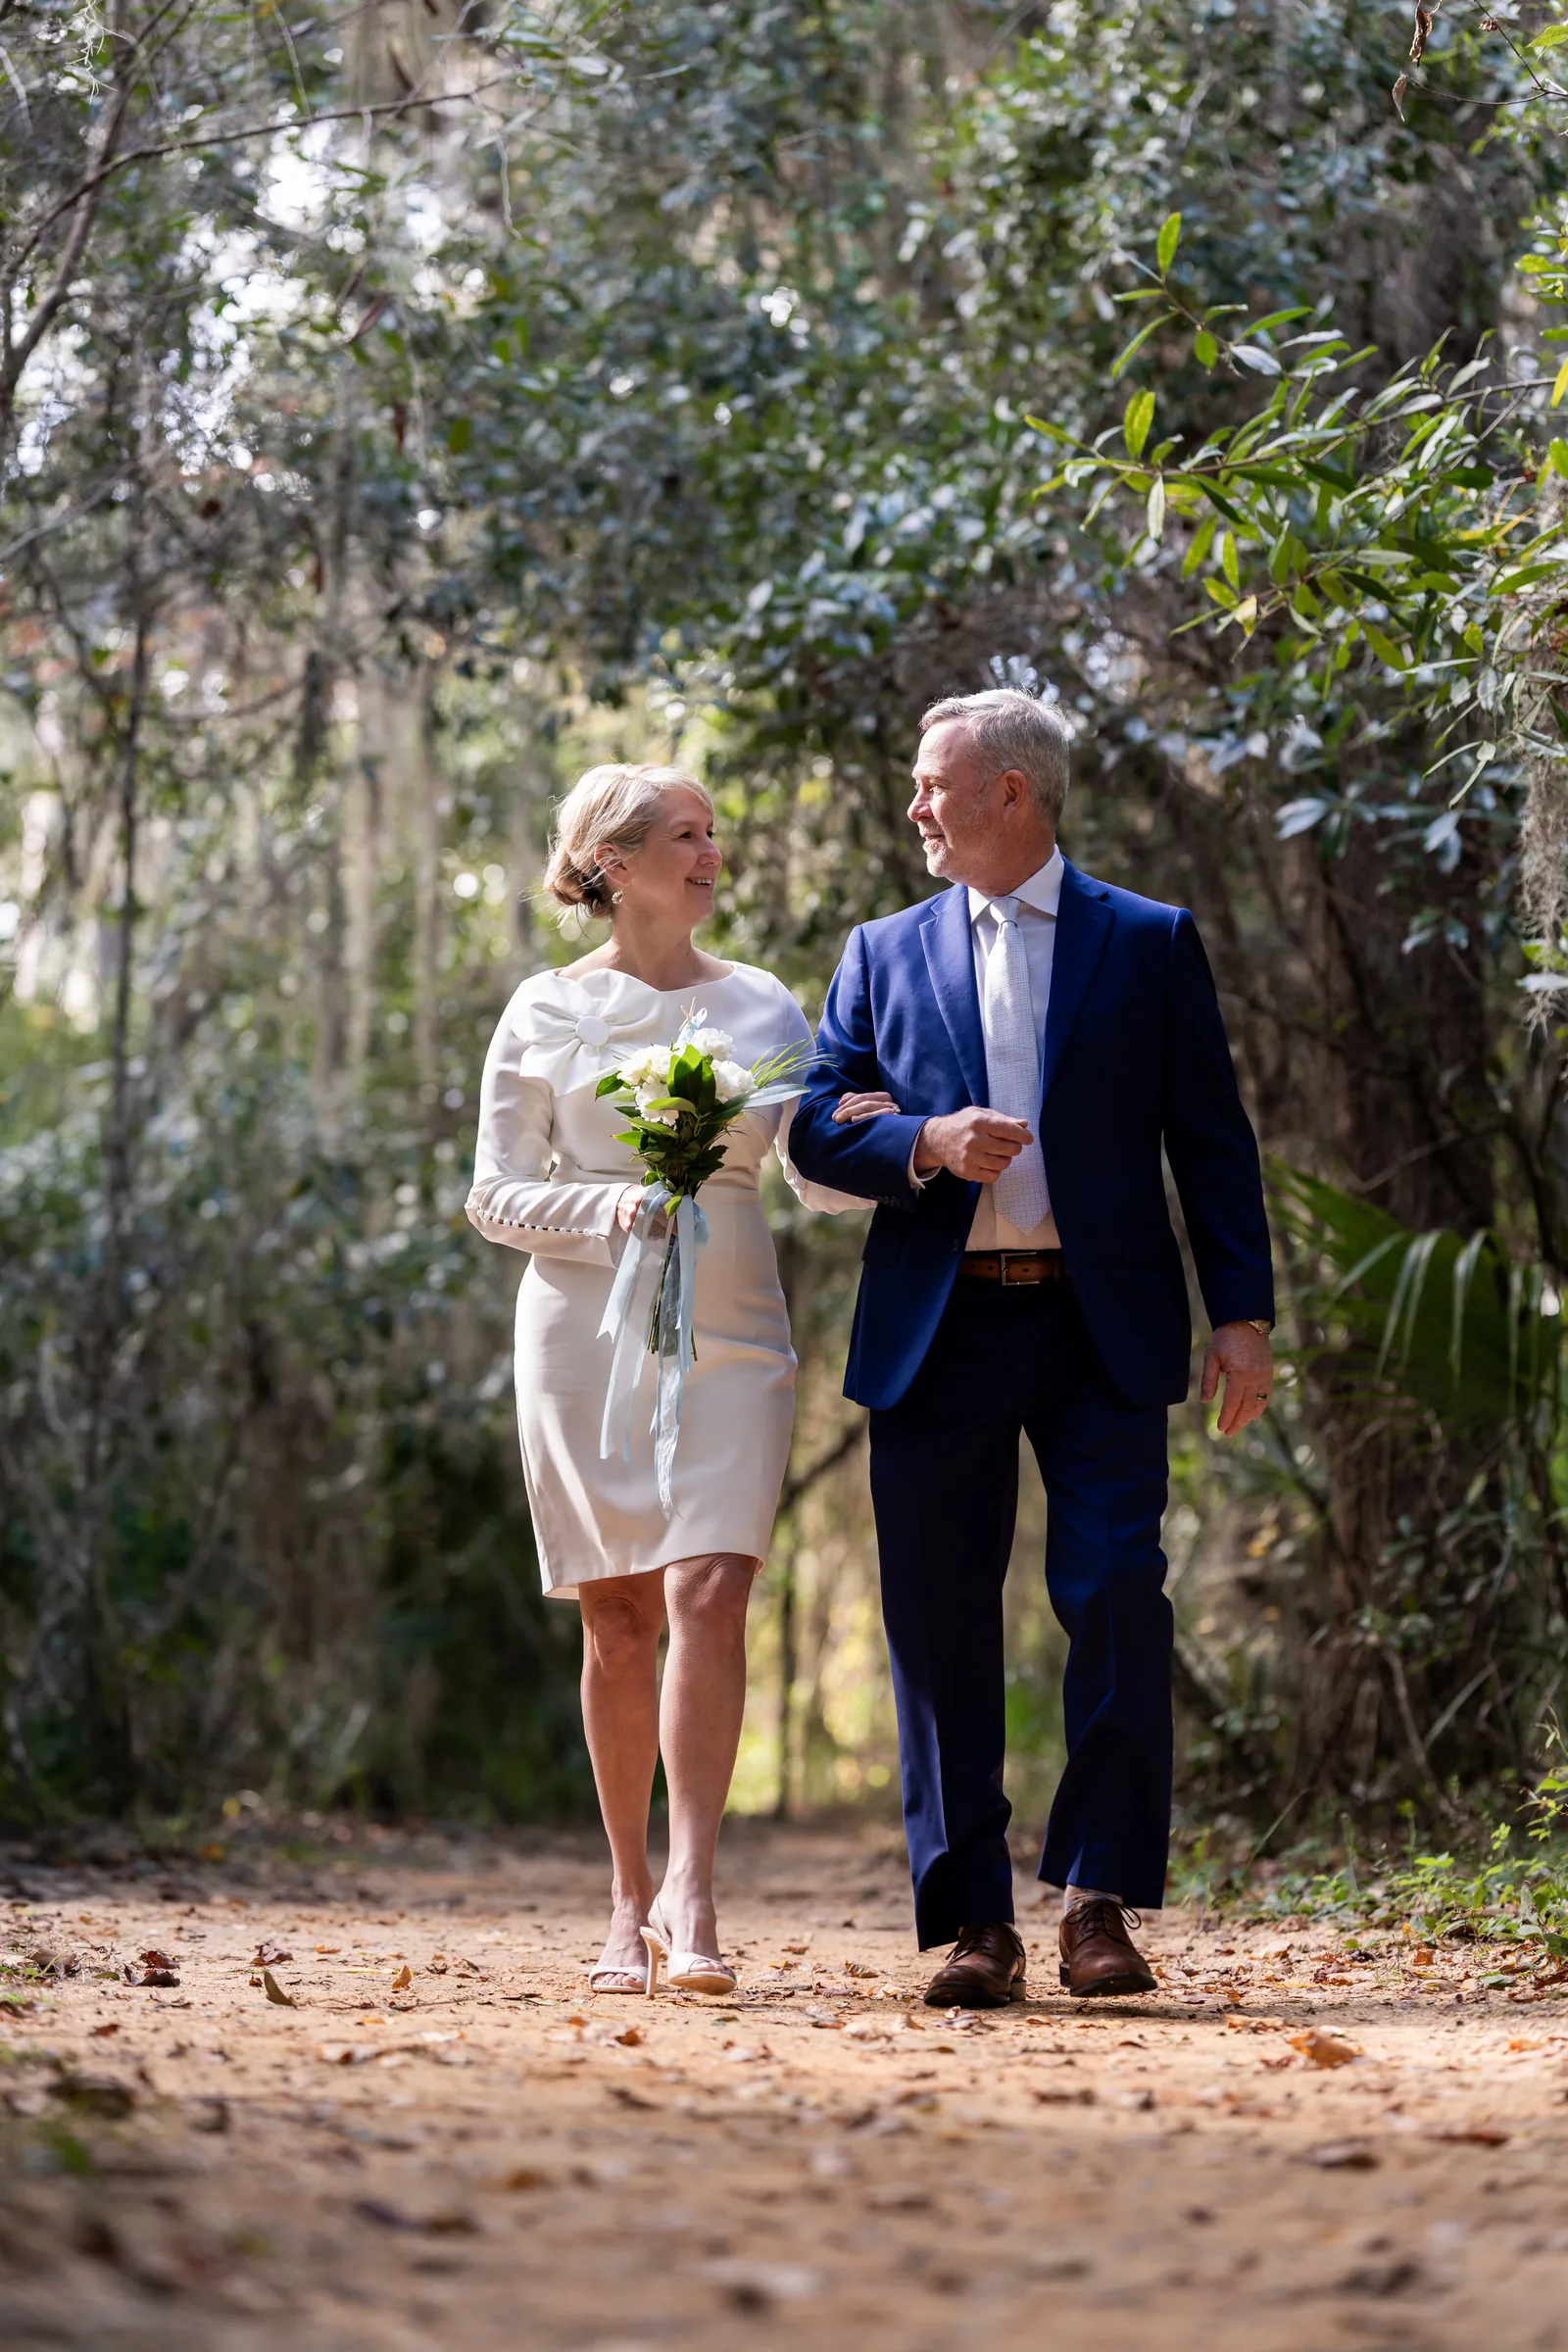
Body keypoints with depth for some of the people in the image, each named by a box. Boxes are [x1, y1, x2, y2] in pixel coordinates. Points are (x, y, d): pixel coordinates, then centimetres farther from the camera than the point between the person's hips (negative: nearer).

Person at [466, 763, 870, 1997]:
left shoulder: (761, 1004, 11)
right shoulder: (547, 1011, 6)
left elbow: (815, 1172, 7)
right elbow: (498, 1193, 5)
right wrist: (609, 1209, -13)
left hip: (730, 1332, 0)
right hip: (589, 1327, 0)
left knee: (709, 1593, -16)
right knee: (618, 1619, 1)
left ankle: (690, 1898, -20)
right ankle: (630, 1901, 11)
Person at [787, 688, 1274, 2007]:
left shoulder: (1150, 945, 7)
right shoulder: (883, 955, 13)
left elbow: (1211, 1142, 5)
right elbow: (816, 1130, 9)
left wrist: (1243, 1314, -3)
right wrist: (925, 1143, -11)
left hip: (1101, 1328, -2)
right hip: (935, 1336, 2)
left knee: (1119, 1595, -11)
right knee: (941, 1626, 1)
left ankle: (1101, 1905, -4)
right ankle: (974, 1922, 7)